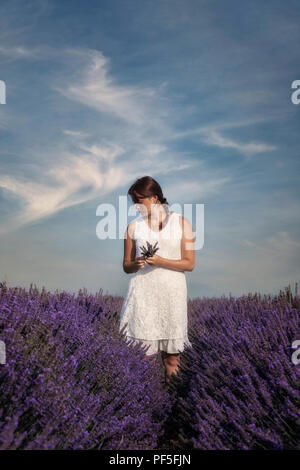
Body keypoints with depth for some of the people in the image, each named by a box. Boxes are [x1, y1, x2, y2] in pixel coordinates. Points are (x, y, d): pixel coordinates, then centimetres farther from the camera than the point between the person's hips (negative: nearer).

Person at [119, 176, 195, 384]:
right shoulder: (133, 227, 9)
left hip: (172, 291, 0)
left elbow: (189, 264, 1)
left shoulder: (181, 223, 4)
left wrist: (160, 261, -12)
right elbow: (126, 266, 14)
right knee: (142, 354, -2)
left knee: (172, 360, 6)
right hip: (142, 293, 1)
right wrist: (137, 264, -8)